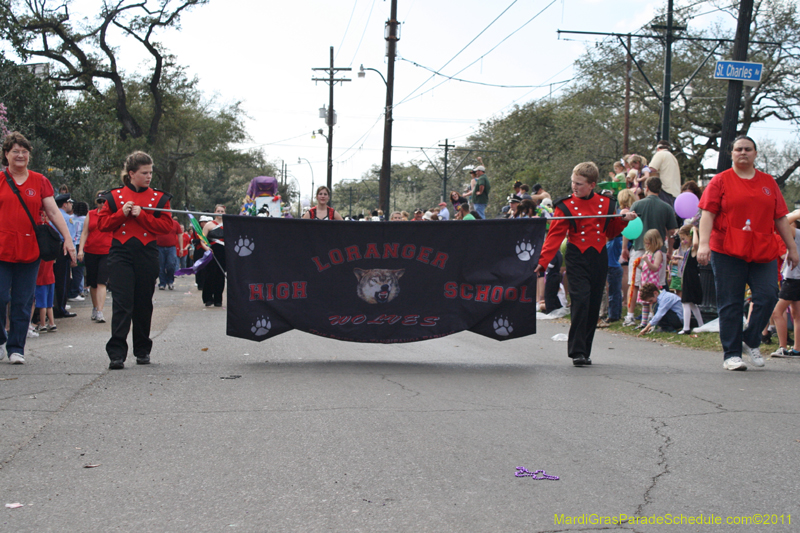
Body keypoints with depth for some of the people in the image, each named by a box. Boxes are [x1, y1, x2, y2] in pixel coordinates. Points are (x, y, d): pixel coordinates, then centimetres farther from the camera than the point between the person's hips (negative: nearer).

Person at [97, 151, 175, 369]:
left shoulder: (159, 198, 8)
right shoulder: (115, 196, 8)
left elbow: (166, 226, -2)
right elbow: (102, 223, 6)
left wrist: (141, 215, -11)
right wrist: (122, 214, -9)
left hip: (147, 255, 1)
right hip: (121, 255, -1)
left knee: (143, 304, 9)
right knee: (122, 304, -11)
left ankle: (142, 351, 23)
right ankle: (117, 354, -12)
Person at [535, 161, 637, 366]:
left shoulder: (606, 204, 7)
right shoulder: (566, 206, -2)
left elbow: (611, 233, 17)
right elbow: (554, 236, -7)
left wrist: (622, 220, -1)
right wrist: (542, 262, -16)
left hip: (599, 259, 3)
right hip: (577, 259, -3)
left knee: (594, 305, 5)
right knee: (581, 301, -16)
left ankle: (585, 351, 15)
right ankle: (577, 351, -11)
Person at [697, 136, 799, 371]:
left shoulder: (768, 182, 16)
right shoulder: (720, 181, 6)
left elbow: (780, 218, 16)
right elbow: (708, 213, -3)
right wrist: (704, 243, -16)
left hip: (763, 252, 3)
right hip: (727, 251, -3)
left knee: (767, 296, -10)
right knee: (730, 303, -2)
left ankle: (751, 342, 11)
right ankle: (731, 354, 5)